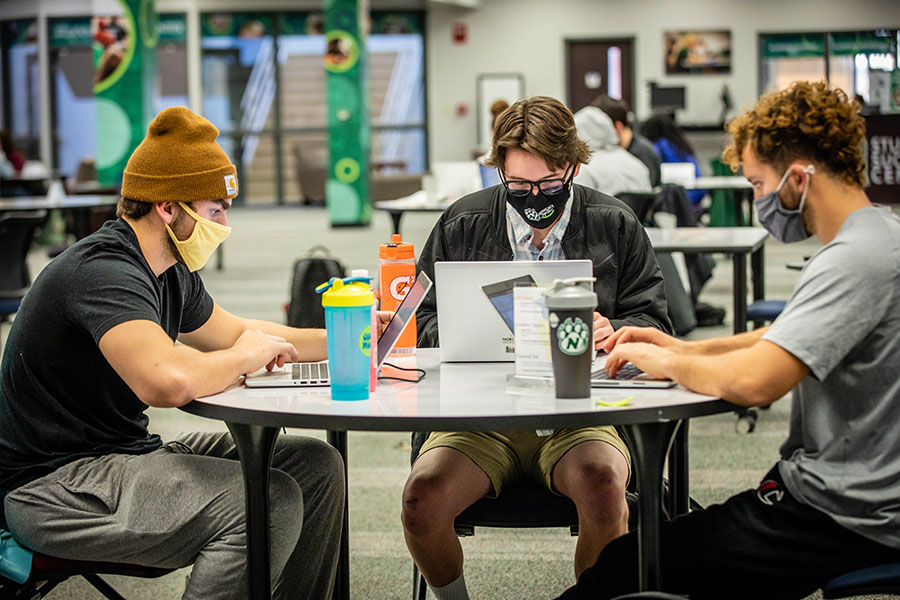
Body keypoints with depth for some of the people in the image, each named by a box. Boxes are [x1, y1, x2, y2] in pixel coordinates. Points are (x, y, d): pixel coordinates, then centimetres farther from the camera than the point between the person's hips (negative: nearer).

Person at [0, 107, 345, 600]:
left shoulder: (173, 273, 10)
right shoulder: (103, 272, -23)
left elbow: (236, 333, 28)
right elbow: (170, 382, -39)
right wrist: (243, 358, -18)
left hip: (128, 452, 10)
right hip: (53, 485, -10)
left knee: (316, 466, 4)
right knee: (271, 502, -26)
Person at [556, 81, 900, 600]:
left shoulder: (857, 260, -23)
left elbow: (753, 382, -32)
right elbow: (793, 340, 24)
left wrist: (665, 362, -12)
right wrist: (687, 349, 10)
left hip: (847, 518, -10)